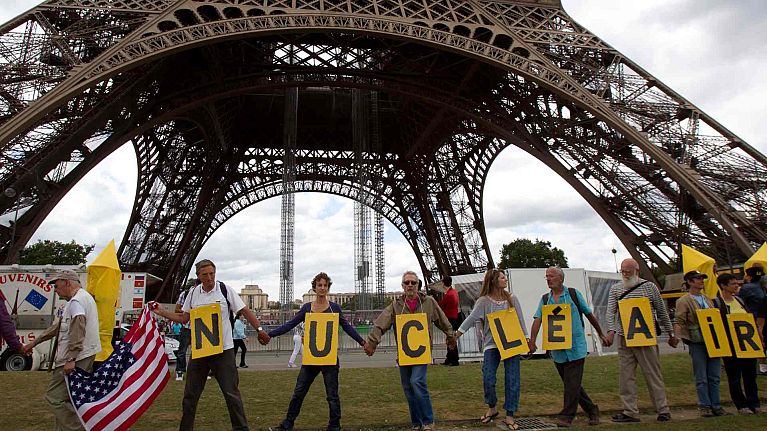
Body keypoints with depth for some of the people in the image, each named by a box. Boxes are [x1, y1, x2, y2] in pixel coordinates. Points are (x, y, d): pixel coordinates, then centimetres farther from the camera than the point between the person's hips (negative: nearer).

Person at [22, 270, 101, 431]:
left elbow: (78, 332, -23)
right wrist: (33, 343, 30)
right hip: (86, 357, 10)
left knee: (54, 397, -7)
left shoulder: (76, 301, -13)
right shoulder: (84, 297, 21)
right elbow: (58, 326, 27)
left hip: (74, 359, -10)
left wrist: (71, 359, -26)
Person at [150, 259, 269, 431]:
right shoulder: (193, 293, 5)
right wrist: (160, 312, 5)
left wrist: (259, 329, -13)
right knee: (190, 394, 11)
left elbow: (245, 311, -5)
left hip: (223, 350, -3)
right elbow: (183, 318, 12)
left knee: (231, 393, -1)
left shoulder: (225, 290, -6)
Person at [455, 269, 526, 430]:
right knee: (488, 379, -6)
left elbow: (520, 320, 10)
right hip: (491, 344, -2)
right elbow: (471, 319, -10)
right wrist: (456, 335, -19)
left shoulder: (512, 299, 5)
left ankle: (509, 416, 10)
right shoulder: (484, 301, -4)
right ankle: (492, 408, 21)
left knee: (512, 380, 0)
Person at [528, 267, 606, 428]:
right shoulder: (545, 299, 7)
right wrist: (532, 341, -18)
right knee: (570, 383, 11)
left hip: (575, 347, -4)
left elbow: (589, 314, 9)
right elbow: (537, 320, -5)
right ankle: (592, 410, 27)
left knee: (572, 383, -6)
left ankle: (566, 416, 4)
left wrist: (601, 334, 15)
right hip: (557, 349, 4)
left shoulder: (574, 294, 1)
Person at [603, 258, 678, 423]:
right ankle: (630, 412, 10)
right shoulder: (615, 289, 8)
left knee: (653, 374, 2)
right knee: (626, 376, 4)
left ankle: (663, 410, 14)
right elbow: (610, 311, -1)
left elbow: (662, 311, 8)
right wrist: (611, 331, -16)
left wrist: (671, 334, 10)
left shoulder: (649, 287, 2)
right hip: (623, 339, 3)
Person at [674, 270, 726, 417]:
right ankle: (704, 406, 7)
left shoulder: (707, 299, 16)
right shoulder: (684, 301, -4)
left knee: (714, 376, 9)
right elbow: (678, 321, -12)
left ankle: (716, 405, 16)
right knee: (701, 378, 0)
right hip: (697, 343, -6)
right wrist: (679, 336, -26)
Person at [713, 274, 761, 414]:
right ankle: (741, 405, 12)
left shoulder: (739, 300, 12)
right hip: (730, 345, -6)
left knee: (750, 373, 11)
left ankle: (754, 403, 21)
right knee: (734, 376, 2)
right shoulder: (716, 302, -8)